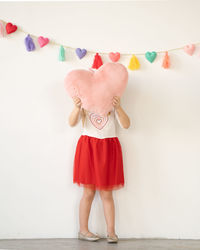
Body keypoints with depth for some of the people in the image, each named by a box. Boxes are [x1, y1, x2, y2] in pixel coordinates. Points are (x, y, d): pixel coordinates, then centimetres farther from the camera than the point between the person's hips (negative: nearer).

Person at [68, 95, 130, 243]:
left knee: (107, 194, 2)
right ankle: (83, 230, 16)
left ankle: (111, 231, 10)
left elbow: (126, 125, -6)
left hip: (108, 149, 1)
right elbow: (72, 123, -8)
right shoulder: (84, 101, 4)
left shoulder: (112, 102, 5)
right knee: (89, 193, 3)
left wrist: (118, 107, -23)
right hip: (88, 147, -1)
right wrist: (77, 107, -27)